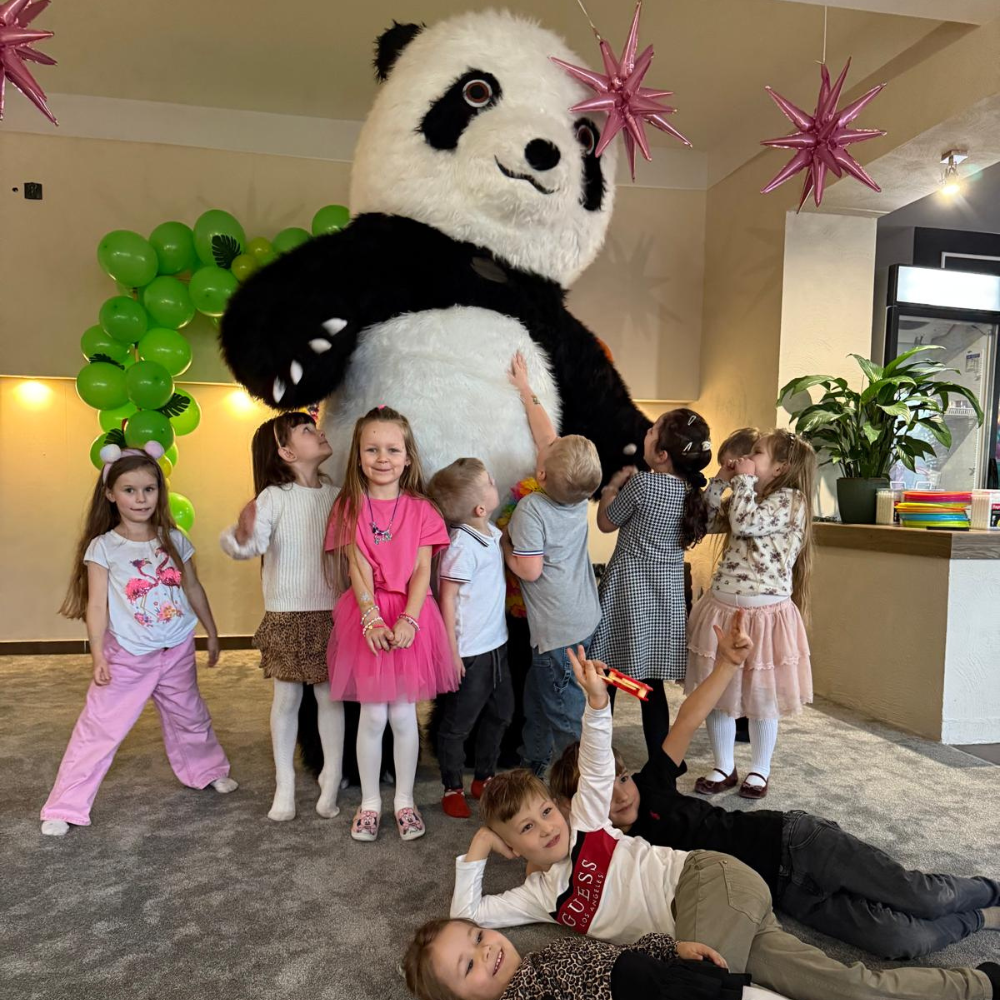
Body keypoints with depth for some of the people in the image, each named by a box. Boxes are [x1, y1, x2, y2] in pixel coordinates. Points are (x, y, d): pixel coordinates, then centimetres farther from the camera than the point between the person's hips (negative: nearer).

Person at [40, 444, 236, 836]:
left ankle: (207, 771, 42)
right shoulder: (103, 547, -9)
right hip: (127, 656, -3)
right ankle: (64, 806, 12)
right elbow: (96, 604, -10)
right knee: (99, 727, -1)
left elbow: (193, 589, 9)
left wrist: (212, 634, 13)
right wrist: (98, 654, -17)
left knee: (189, 717, 20)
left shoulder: (174, 539, 0)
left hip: (177, 651, 3)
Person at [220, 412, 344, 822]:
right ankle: (284, 786, 25)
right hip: (286, 614, -2)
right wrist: (242, 534, -43)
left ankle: (331, 780, 22)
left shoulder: (335, 495, 1)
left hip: (330, 612, 3)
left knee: (330, 695, 8)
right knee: (287, 697, 10)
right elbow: (249, 545, -22)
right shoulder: (274, 496, -11)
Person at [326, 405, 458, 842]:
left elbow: (422, 570, -4)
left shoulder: (421, 510, 1)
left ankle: (405, 799, 26)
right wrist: (373, 620, -16)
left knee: (403, 714, 8)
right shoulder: (349, 508, 1)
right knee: (372, 715, 6)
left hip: (410, 616, 0)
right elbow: (358, 569, -6)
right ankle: (370, 801, 25)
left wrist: (408, 620, -16)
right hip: (366, 616, 0)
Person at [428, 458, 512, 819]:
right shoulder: (462, 547, -23)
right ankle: (452, 789, 27)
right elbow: (447, 599, -19)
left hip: (496, 644, 9)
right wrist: (452, 651, -18)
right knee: (458, 724, 9)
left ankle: (485, 778, 40)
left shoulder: (492, 533, 3)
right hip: (470, 652, -9)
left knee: (500, 713, 22)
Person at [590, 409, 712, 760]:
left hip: (627, 590, -5)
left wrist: (613, 485, 10)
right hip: (667, 595, 6)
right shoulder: (692, 490, 1)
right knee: (652, 684, 11)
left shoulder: (642, 483, -17)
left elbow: (606, 522, -3)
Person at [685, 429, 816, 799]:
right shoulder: (748, 499, 14)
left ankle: (760, 770, 30)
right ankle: (724, 768, 28)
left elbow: (745, 522, -25)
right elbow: (707, 523, 14)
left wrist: (745, 479, -12)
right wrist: (719, 482, 7)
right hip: (721, 608, 7)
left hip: (763, 614, -7)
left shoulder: (790, 500, -11)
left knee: (761, 698, 10)